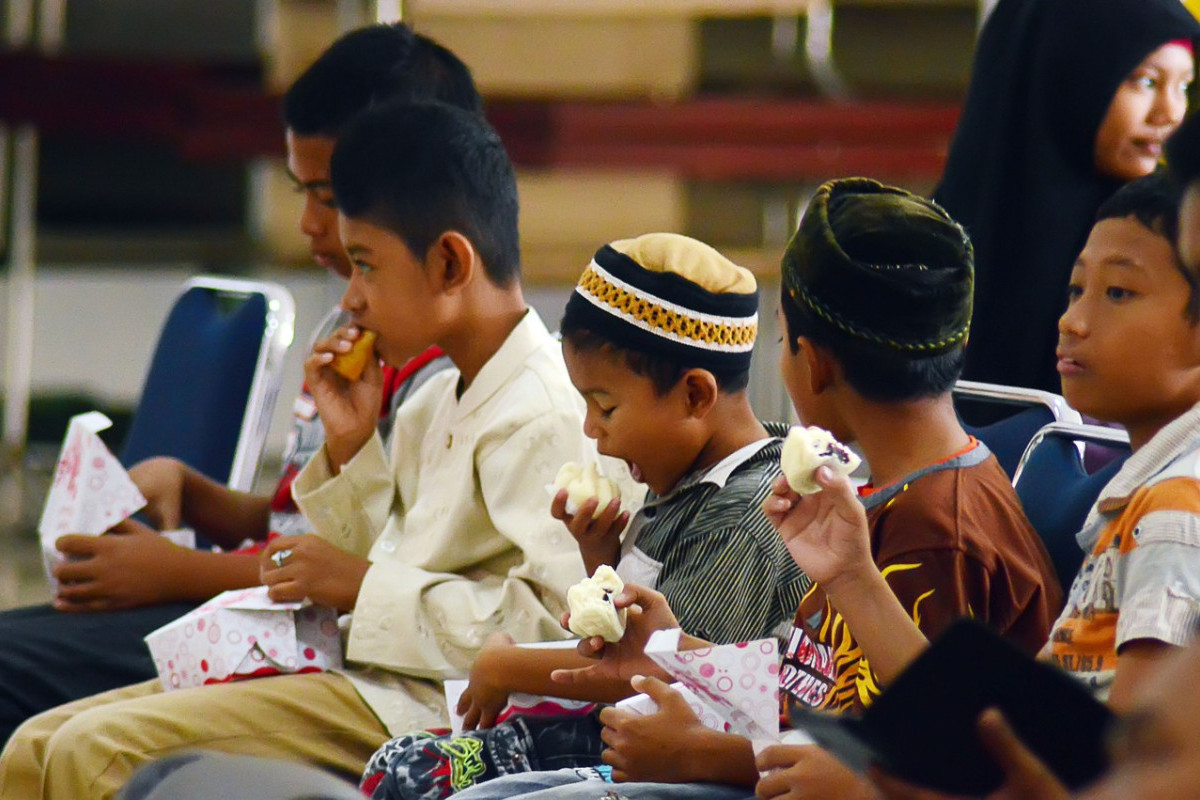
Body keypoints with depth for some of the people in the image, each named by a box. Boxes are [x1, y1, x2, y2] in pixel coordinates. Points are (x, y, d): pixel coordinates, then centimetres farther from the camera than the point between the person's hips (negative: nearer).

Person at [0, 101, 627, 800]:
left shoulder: (547, 418, -13)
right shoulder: (434, 405, 20)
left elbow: (555, 622, -23)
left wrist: (365, 585, -17)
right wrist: (348, 447, 9)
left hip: (422, 705, -10)